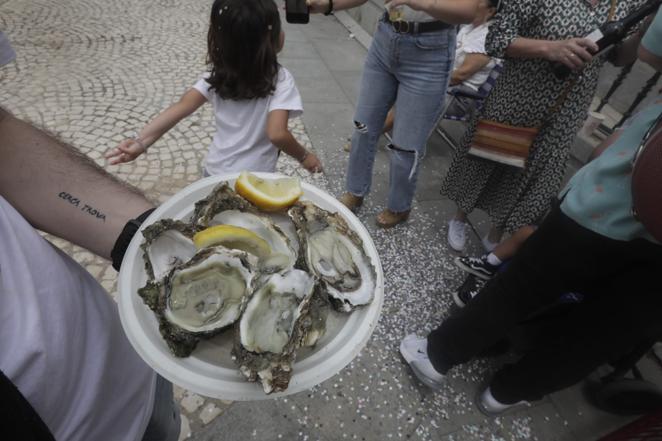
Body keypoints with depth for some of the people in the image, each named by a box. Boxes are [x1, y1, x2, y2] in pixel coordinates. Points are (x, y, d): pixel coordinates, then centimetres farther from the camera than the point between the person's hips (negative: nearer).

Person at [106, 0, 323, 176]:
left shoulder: (219, 73, -4)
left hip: (215, 172, 5)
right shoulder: (280, 79, -18)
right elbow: (277, 134, -28)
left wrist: (141, 141, -19)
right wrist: (304, 156, -12)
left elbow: (182, 106, -14)